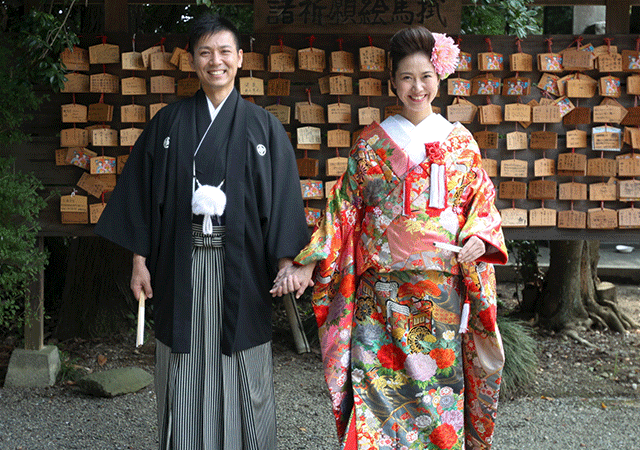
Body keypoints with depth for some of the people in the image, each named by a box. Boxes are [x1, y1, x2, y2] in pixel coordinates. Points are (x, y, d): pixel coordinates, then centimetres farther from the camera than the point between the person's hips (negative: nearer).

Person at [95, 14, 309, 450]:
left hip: (241, 262, -1)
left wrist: (285, 262, -8)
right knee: (185, 369, 5)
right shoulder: (169, 122, 8)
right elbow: (143, 190, 7)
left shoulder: (262, 125, 5)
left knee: (243, 367, 3)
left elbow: (283, 196, 2)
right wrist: (140, 259, 1)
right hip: (182, 262, 1)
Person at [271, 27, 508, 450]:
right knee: (376, 381, -4)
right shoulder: (372, 143, 6)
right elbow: (344, 209, 6)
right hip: (380, 291, 0)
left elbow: (482, 201, 9)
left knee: (438, 382, 3)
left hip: (442, 287, 1)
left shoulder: (460, 142, 8)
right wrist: (309, 265, -1)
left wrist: (479, 238, -12)